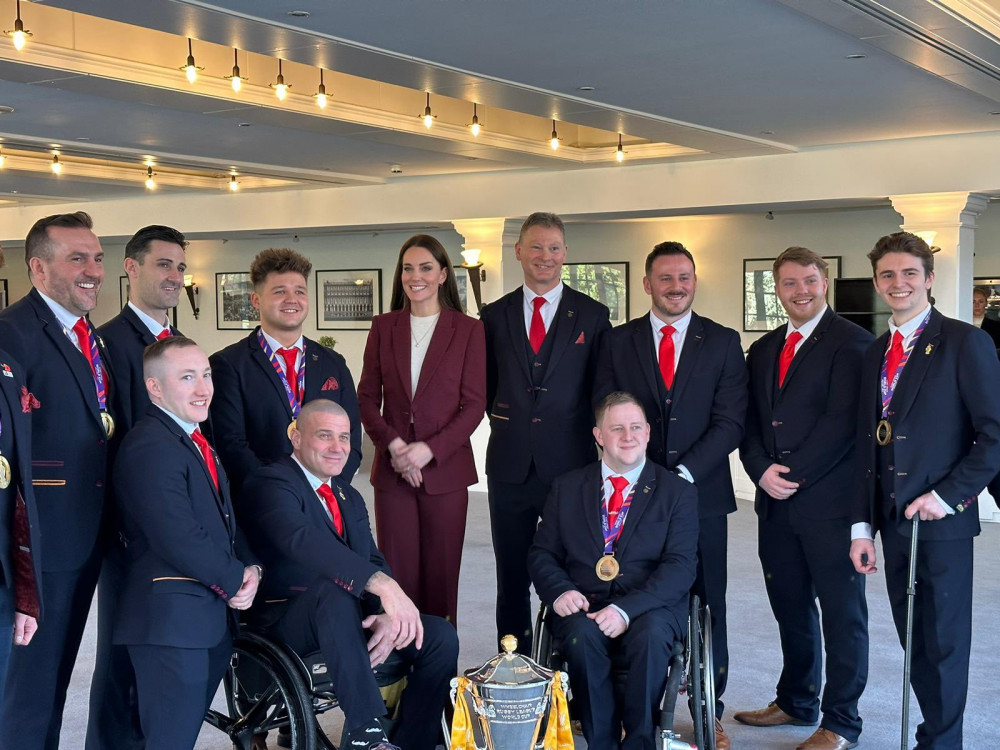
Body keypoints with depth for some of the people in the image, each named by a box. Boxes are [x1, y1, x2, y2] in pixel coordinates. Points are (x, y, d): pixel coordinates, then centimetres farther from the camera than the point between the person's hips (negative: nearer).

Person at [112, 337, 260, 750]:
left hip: (212, 618, 9)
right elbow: (179, 538, -23)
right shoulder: (149, 446, -15)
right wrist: (235, 581, -10)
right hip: (172, 619, -9)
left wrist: (251, 568, 0)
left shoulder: (196, 444, 18)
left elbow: (225, 522, 19)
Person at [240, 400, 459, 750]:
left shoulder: (349, 497, 19)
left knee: (440, 636, -12)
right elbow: (300, 539, -30)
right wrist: (381, 584, -42)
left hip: (350, 617, 8)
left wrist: (389, 614, -14)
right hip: (288, 622, -7)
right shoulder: (269, 484, -10)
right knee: (334, 591, -39)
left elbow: (374, 561, 10)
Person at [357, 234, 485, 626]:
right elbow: (367, 397, 8)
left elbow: (474, 404, -2)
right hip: (392, 470, 2)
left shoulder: (468, 329, 1)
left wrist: (429, 449, -13)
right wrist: (392, 443, -8)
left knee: (441, 573, 2)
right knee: (397, 573, 1)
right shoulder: (384, 326, 9)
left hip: (445, 470, -2)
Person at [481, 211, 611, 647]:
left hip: (570, 464, -2)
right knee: (511, 578, 10)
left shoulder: (592, 316, 2)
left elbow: (603, 391, 4)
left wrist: (595, 444, 0)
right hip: (510, 465, 2)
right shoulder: (494, 316, 8)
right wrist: (506, 427, 6)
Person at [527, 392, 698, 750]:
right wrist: (560, 590, -11)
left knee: (651, 635, -35)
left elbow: (680, 566, -4)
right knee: (582, 635, -32)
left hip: (649, 608, -1)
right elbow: (541, 553, 13)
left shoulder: (678, 492, 7)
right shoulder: (567, 488, 15)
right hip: (584, 605, 2)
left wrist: (627, 609, -19)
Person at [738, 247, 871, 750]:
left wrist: (794, 475, -14)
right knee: (790, 609, 15)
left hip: (830, 501, -6)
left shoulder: (851, 342, -6)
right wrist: (762, 471, -5)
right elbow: (750, 423, 13)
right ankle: (796, 702, 30)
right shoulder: (762, 350, 16)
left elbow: (842, 421, -14)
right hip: (775, 502, 6)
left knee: (842, 614, 2)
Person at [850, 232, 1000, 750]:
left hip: (941, 521, -6)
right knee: (913, 641, 11)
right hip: (893, 522, 6)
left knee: (943, 642, 3)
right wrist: (863, 525, 8)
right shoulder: (875, 353, 13)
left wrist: (947, 496, -15)